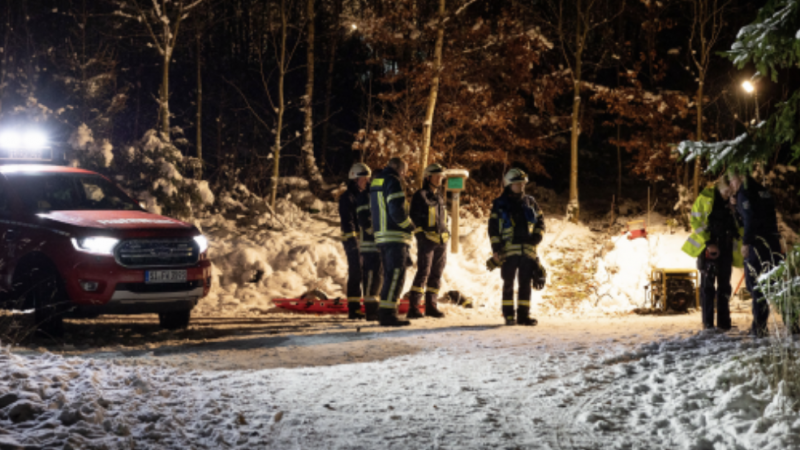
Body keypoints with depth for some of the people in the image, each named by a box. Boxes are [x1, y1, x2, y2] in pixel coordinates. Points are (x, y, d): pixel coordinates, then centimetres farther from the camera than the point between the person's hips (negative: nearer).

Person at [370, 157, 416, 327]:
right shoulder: (393, 181, -11)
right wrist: (409, 225, -5)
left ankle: (385, 312, 18)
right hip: (395, 236, -9)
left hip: (381, 236, 9)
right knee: (396, 275, -8)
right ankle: (387, 313, -12)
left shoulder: (376, 181, 18)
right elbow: (397, 209, -21)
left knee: (390, 275, 15)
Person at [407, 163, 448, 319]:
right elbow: (414, 217, -7)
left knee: (436, 274, 7)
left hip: (441, 241, 7)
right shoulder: (420, 195, -3)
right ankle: (413, 307, -14)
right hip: (426, 240, -7)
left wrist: (445, 234, 19)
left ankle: (431, 305, 13)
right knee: (423, 272, -13)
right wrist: (421, 234, -15)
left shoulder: (440, 197, 19)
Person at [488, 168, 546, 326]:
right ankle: (508, 315, 7)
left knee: (525, 283, 6)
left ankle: (523, 314, 12)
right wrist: (495, 248, -8)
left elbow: (540, 220, 18)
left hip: (528, 249, 3)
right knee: (508, 283, 2)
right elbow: (493, 227, -2)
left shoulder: (530, 202, 12)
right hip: (509, 249, -3)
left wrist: (538, 236, 0)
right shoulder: (500, 204, 1)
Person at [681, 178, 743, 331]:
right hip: (708, 247, -4)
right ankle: (707, 323, -1)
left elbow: (738, 223, 14)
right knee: (707, 284, -3)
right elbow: (696, 221, -7)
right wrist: (708, 243, -11)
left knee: (724, 284, 7)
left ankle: (724, 322, 11)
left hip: (726, 248, 4)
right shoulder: (706, 197, -8)